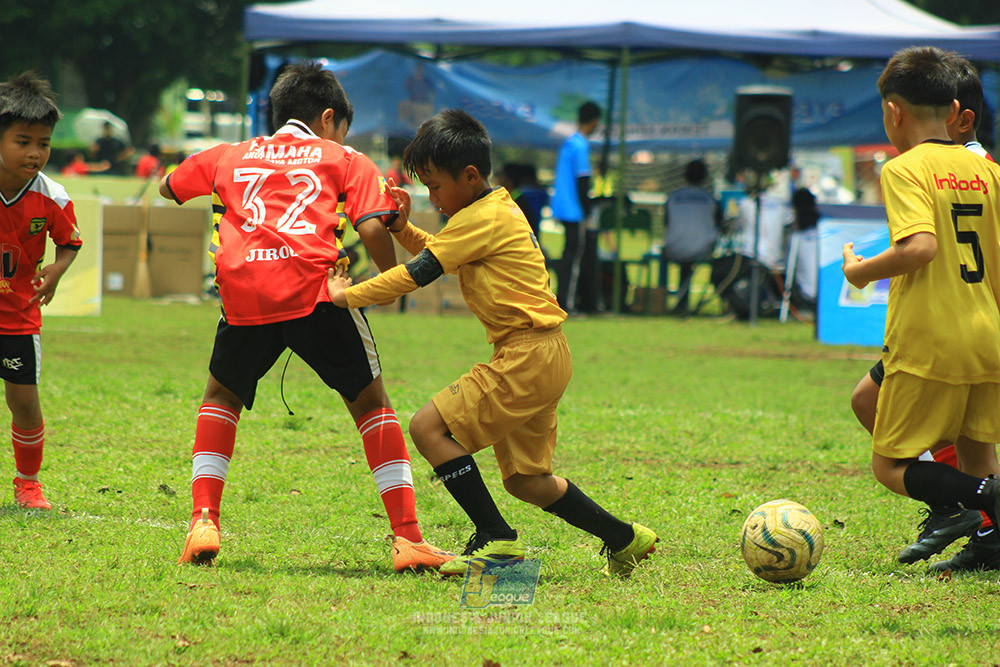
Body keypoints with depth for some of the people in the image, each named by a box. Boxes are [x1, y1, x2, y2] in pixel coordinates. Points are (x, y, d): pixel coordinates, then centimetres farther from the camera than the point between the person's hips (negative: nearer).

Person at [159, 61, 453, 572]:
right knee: (370, 401, 10)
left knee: (222, 395, 27)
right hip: (313, 288, -2)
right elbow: (371, 229, 3)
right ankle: (407, 538, 2)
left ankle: (204, 521, 13)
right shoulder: (345, 160, 20)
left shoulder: (228, 156, 28)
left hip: (243, 293, 2)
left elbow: (167, 189, 45)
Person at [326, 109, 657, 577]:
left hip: (527, 354, -10)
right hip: (543, 360, 10)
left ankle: (496, 539, -12)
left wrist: (346, 295, -8)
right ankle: (624, 540, 22)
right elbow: (439, 255, 31)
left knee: (429, 426, -12)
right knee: (525, 479, 16)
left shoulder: (483, 219, -12)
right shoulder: (497, 210, 18)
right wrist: (402, 228, 14)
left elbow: (419, 273, -15)